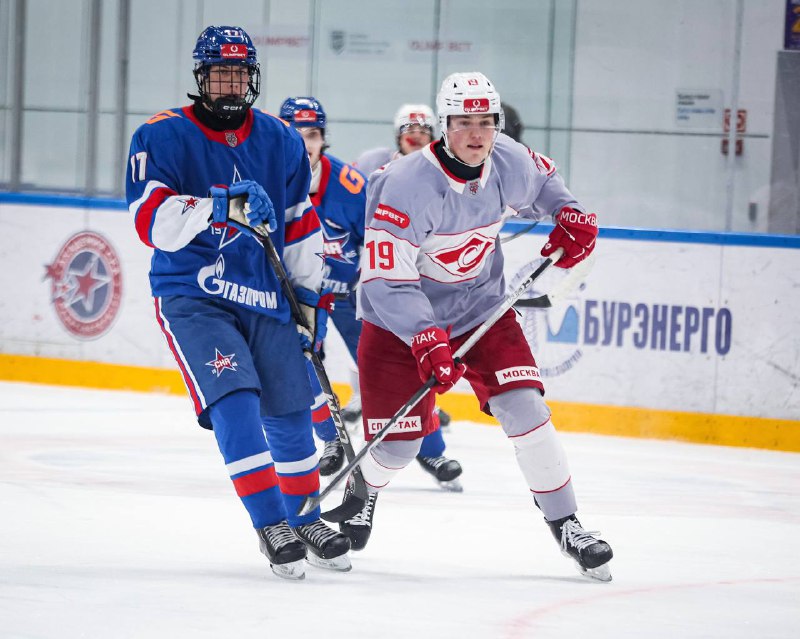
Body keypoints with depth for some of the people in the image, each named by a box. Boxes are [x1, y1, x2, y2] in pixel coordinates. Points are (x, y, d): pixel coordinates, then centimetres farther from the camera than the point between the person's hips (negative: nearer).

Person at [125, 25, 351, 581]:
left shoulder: (281, 142, 7)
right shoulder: (163, 137, -8)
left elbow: (301, 226, 15)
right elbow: (153, 221, -21)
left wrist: (312, 297, 11)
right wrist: (219, 207, -35)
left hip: (265, 297, 4)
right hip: (192, 298, -4)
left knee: (290, 411, 9)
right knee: (234, 401, -20)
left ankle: (305, 520, 30)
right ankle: (271, 526, -13)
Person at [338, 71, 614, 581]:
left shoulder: (508, 163, -11)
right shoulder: (407, 186, -29)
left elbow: (542, 181, 16)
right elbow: (387, 279, -30)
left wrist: (570, 215, -2)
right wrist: (426, 341, -37)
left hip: (481, 309, 4)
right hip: (402, 319, -4)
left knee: (524, 407, -12)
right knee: (397, 444, -4)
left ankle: (566, 524, -1)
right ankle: (360, 492, 32)